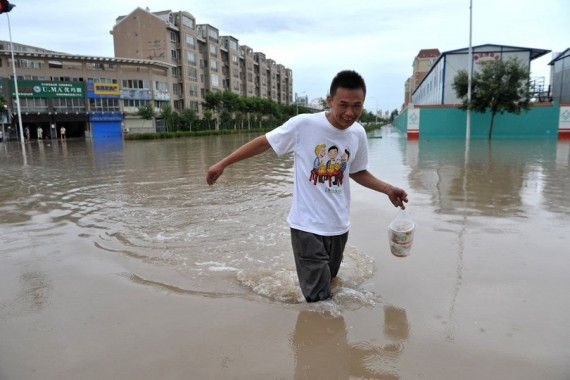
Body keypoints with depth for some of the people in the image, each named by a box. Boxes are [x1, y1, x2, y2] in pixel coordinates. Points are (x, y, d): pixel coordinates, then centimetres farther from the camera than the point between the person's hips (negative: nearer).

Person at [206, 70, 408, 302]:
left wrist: (387, 189, 0)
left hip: (338, 226, 5)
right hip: (307, 225, -5)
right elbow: (264, 142, -7)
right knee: (319, 299, -3)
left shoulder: (358, 134, -2)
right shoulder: (303, 124, -17)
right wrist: (223, 163, -5)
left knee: (329, 284, 25)